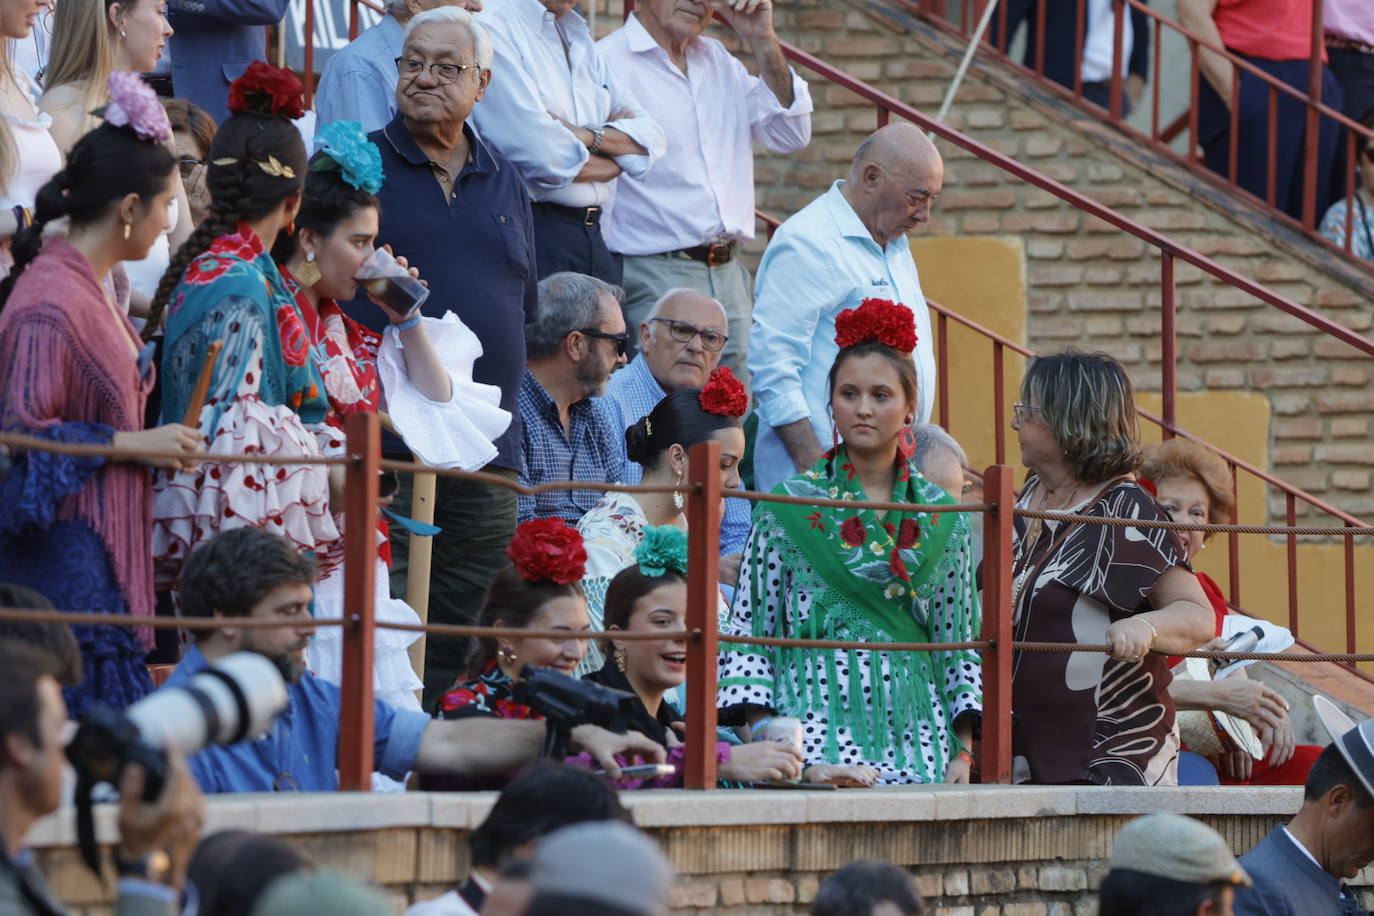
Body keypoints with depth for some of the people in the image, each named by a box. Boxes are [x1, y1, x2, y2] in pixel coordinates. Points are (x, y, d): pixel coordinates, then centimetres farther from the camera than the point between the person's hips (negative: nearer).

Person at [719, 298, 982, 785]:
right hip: (816, 724, -2)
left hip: (913, 736, 2)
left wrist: (964, 752, 4)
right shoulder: (787, 508, 6)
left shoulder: (943, 518, 12)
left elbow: (959, 647, 15)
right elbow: (749, 631, 5)